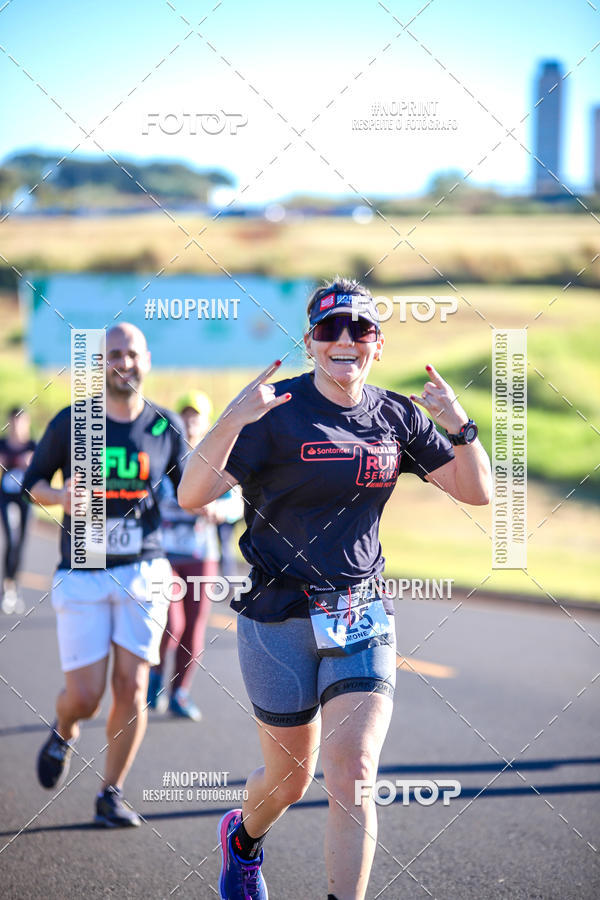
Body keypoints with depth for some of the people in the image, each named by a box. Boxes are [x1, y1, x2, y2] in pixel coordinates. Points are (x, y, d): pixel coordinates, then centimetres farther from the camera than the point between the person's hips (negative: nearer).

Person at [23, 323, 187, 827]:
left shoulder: (166, 427, 2)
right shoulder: (70, 423, -3)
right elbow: (32, 482, 7)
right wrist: (61, 496, -15)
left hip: (143, 572, 1)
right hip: (83, 577, -1)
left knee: (132, 687, -6)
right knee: (84, 697, -5)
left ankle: (111, 795, 10)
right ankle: (64, 734, 32)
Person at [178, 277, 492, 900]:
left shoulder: (398, 418, 3)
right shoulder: (276, 413, -11)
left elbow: (476, 492, 4)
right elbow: (192, 496, -19)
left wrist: (459, 425, -14)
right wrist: (232, 421, -35)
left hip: (362, 617, 2)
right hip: (278, 618, -2)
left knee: (353, 777, -13)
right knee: (290, 777, 14)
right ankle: (243, 838, 48)